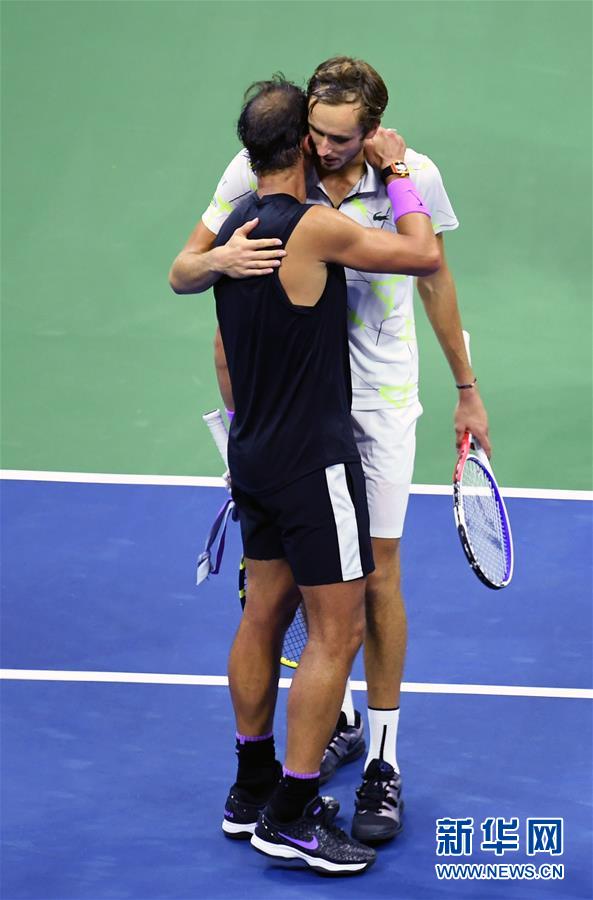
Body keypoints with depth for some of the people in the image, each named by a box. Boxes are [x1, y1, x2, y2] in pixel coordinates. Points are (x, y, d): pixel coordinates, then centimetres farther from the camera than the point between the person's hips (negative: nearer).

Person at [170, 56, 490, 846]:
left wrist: (467, 391, 11)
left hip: (379, 400, -2)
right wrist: (219, 260, -34)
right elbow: (181, 275, -9)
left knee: (376, 573, -1)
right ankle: (337, 720, 31)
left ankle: (384, 760, 8)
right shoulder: (257, 172, -14)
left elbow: (435, 277, 3)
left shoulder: (413, 175, -14)